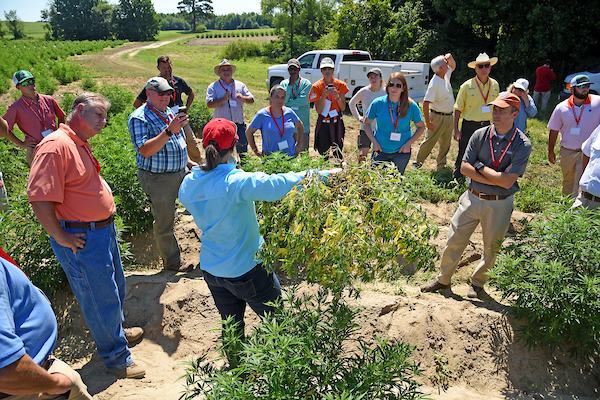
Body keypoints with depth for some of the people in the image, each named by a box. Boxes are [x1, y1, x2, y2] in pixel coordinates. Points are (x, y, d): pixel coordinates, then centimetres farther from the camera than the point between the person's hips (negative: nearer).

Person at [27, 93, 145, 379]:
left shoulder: (81, 144, 10)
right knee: (101, 299, 5)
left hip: (103, 230, 10)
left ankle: (116, 331, 49)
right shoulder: (56, 145, -22)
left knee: (115, 289, 26)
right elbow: (39, 199, -28)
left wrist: (105, 219, 17)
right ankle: (117, 359, 23)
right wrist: (62, 239, -21)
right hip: (82, 239, -10)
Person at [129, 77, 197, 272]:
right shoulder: (139, 118, -14)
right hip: (158, 178, -7)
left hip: (180, 173, 8)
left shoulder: (169, 113, 12)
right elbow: (145, 150, -27)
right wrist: (169, 131, -34)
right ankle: (173, 263, 21)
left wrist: (189, 162, 19)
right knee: (164, 224, 5)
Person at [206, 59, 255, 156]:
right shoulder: (213, 87, 4)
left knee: (242, 150, 8)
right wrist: (224, 99, -17)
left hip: (239, 124, 3)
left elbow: (251, 100, 9)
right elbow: (209, 104, -8)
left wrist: (242, 98, -11)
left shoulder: (240, 85, 13)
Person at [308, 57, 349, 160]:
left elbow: (343, 108, -1)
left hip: (337, 123, 1)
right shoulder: (317, 87, -4)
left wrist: (337, 97, -19)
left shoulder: (340, 85, 1)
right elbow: (318, 111, -9)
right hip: (323, 124, -1)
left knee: (338, 153, 5)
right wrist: (324, 96, -22)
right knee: (323, 153, 3)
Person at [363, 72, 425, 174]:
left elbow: (421, 127, 4)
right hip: (380, 151, 0)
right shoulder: (378, 103, -7)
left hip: (401, 152, 0)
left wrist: (409, 143, -8)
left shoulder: (411, 105, -7)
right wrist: (374, 142, -6)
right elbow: (367, 123, 4)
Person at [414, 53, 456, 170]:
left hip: (449, 116, 8)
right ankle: (418, 162, 15)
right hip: (437, 117, -8)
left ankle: (441, 165, 26)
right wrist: (427, 122, -25)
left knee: (446, 143, 14)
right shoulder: (434, 83, -23)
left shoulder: (446, 75, 4)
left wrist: (450, 57, 3)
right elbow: (425, 103, -26)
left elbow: (453, 66, 26)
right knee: (430, 141, 0)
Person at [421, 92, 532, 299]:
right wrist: (494, 179, -15)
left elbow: (507, 181, -20)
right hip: (472, 198, 3)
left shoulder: (522, 145, -12)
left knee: (492, 248, 14)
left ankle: (477, 283, 37)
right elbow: (464, 168, -6)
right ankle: (443, 279, 28)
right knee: (454, 241, 9)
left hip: (499, 204, -2)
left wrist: (480, 167, -12)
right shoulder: (480, 135, -2)